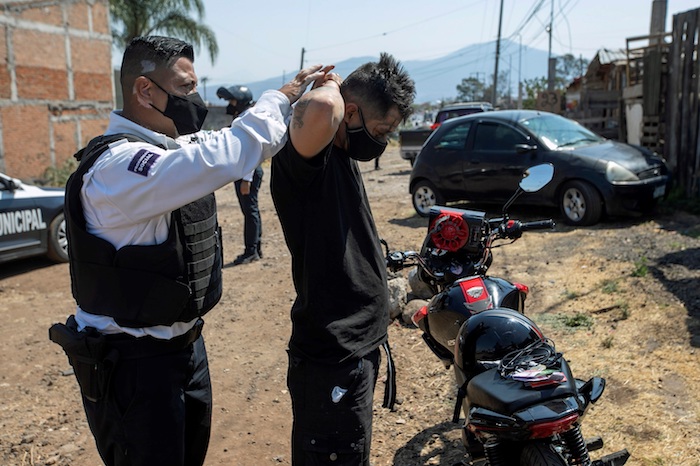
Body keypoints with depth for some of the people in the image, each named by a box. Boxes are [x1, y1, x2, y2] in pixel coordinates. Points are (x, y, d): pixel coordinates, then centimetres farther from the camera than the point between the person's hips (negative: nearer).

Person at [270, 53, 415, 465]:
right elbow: (321, 111, -41)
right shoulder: (304, 154, -20)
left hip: (360, 342, 10)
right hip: (332, 358, -10)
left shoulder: (343, 153, 8)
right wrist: (330, 87, -21)